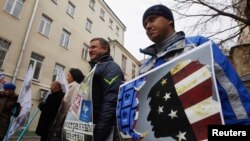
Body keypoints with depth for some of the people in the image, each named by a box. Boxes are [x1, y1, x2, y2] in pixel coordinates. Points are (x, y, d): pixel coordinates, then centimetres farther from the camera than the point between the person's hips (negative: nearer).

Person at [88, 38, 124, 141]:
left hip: (105, 129, -8)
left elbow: (111, 100, -21)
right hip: (89, 126, 9)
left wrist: (99, 131, -24)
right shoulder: (95, 69, 19)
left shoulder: (111, 67, -8)